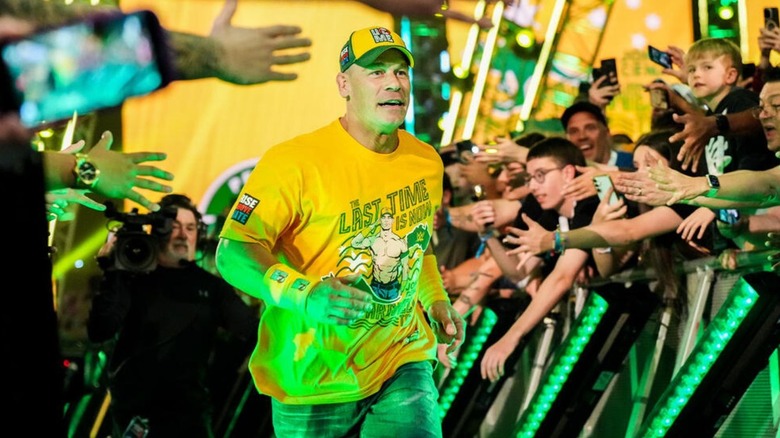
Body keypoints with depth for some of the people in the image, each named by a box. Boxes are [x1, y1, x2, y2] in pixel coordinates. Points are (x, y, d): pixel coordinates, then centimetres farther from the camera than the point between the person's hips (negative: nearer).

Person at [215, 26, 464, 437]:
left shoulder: (426, 162, 5)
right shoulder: (295, 161, -15)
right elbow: (233, 252, -22)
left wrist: (437, 301, 9)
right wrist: (305, 294, -37)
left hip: (402, 363, 4)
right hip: (313, 378, -4)